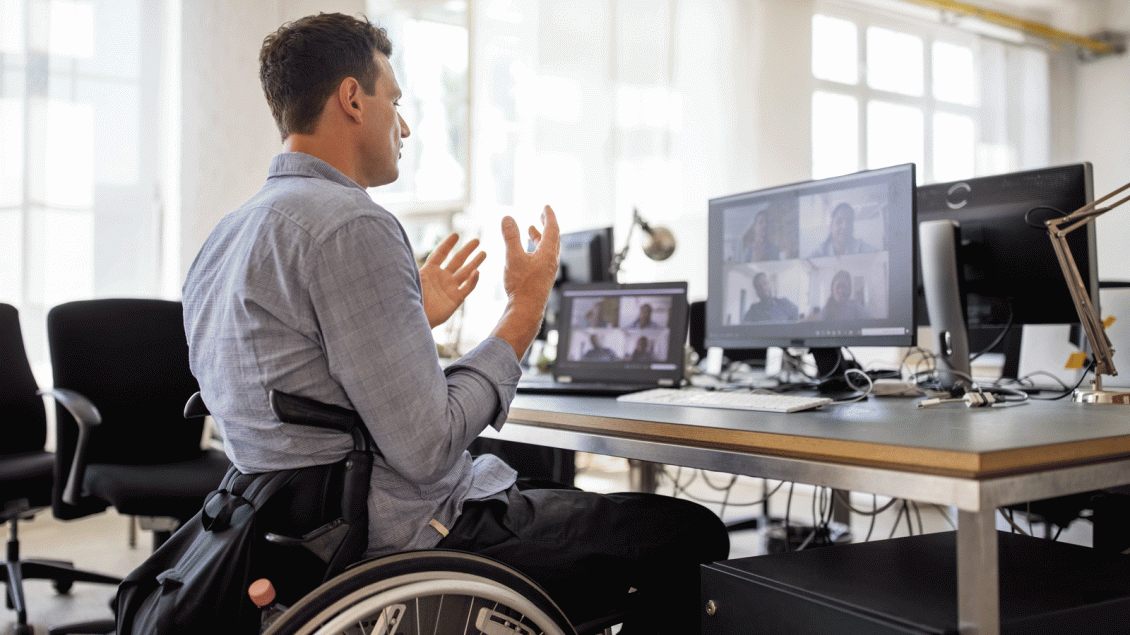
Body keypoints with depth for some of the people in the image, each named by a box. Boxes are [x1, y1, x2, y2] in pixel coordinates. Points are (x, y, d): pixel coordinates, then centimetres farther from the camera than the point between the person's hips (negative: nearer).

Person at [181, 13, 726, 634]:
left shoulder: (223, 239, 10)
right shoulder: (351, 224, -20)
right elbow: (427, 450, -23)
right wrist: (526, 307, -11)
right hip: (411, 542, -10)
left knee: (568, 499, 28)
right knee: (689, 534, -2)